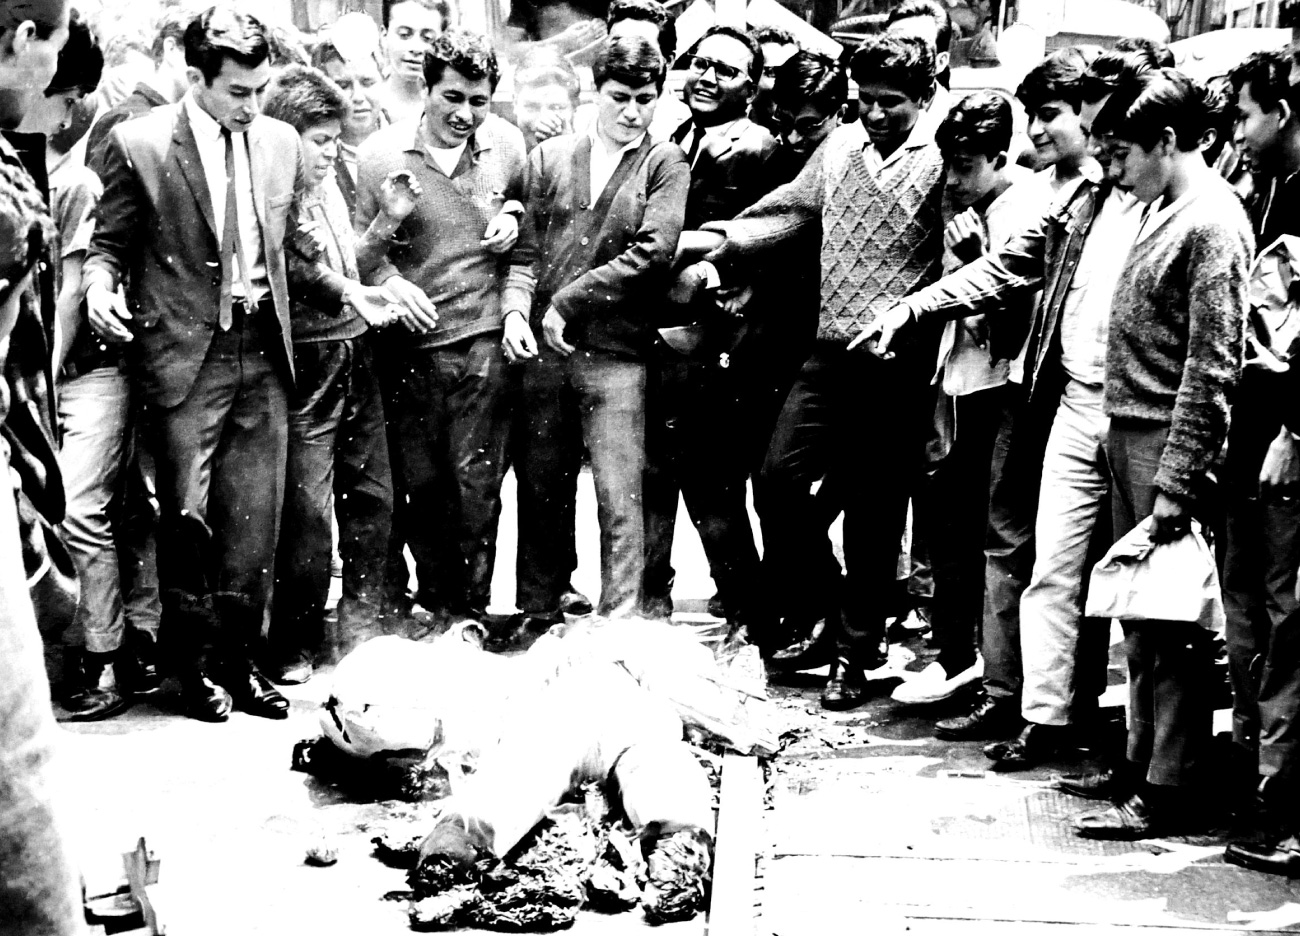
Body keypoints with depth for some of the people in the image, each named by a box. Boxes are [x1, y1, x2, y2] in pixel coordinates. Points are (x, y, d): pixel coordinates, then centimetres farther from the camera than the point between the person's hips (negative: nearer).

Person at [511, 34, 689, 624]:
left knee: (619, 497, -4)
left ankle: (619, 621, 2)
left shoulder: (665, 165, 1)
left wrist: (567, 301, -11)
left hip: (615, 352, -3)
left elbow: (652, 253, -10)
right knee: (541, 490, 11)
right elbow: (524, 243, 8)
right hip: (540, 349, 3)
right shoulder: (549, 157, 11)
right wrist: (515, 311, -9)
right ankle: (538, 616, 22)